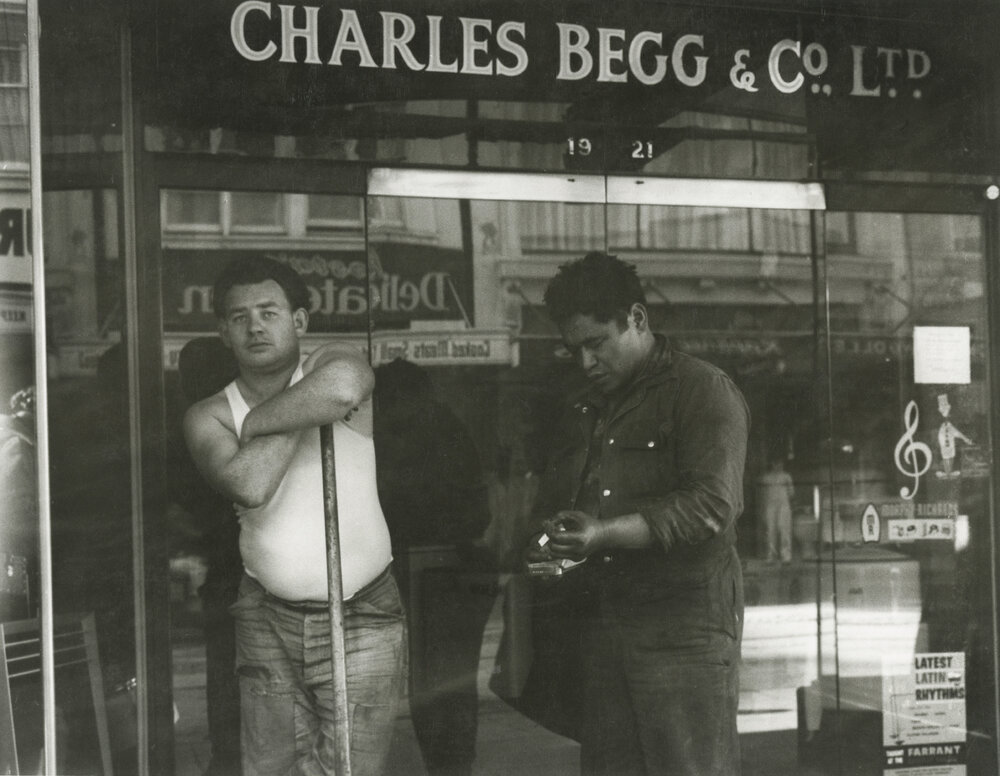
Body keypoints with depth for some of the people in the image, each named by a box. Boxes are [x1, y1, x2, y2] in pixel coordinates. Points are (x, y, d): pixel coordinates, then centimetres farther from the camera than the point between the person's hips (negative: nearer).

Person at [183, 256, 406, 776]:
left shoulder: (334, 364, -3)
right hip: (268, 619, 2)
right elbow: (249, 487, -20)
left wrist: (254, 422, -16)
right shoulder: (208, 417, 1)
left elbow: (343, 386, -31)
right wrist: (303, 412, -12)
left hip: (362, 617, -2)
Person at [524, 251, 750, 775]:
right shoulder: (584, 409, 22)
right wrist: (548, 541, 2)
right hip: (599, 625, 7)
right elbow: (555, 503, 26)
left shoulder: (703, 390, -2)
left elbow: (710, 505, -14)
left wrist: (606, 532, -22)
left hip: (684, 626, -6)